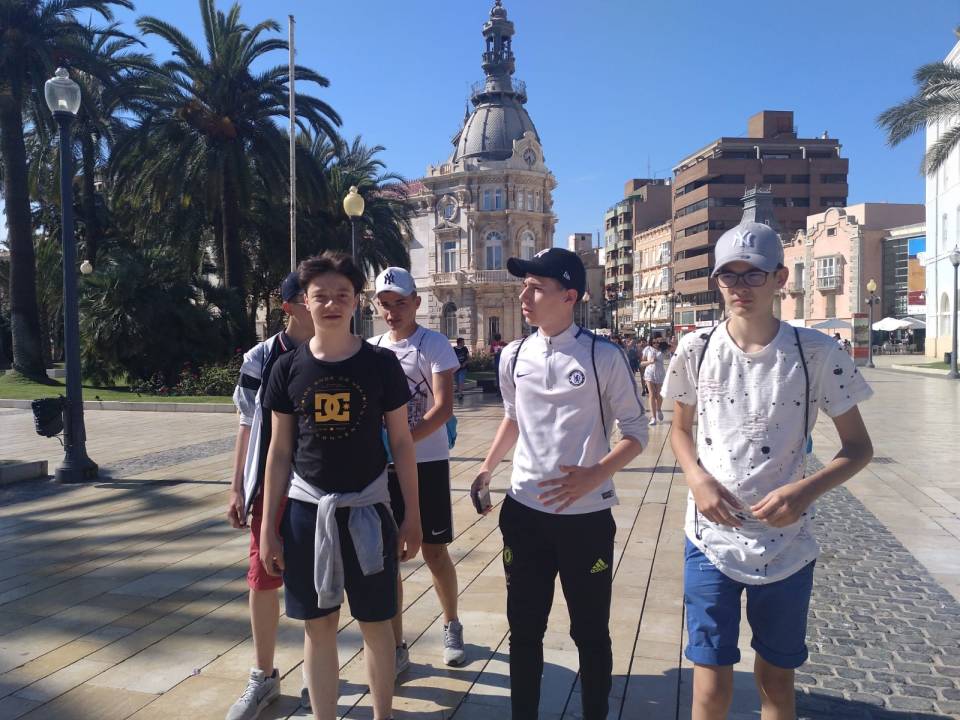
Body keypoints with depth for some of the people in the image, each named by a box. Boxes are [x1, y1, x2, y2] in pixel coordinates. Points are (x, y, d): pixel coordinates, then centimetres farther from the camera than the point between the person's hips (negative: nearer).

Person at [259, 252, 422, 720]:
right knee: (318, 625, 12)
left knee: (375, 624, 10)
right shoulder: (288, 368, -1)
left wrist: (412, 516, -1)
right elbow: (279, 451, 4)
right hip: (307, 510, 1)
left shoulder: (381, 364, -5)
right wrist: (268, 527, 3)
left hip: (367, 508, -1)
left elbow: (401, 442, 0)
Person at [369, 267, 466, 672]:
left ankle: (451, 627, 32)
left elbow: (443, 408, -17)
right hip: (383, 466, 4)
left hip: (427, 463, -4)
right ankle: (396, 646, 21)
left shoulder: (434, 345, -8)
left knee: (434, 553, 7)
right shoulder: (372, 349, 8)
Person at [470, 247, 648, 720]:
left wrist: (594, 475, -19)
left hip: (587, 515, -3)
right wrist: (486, 471, 10)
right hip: (524, 512, 4)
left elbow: (636, 430, -5)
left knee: (590, 632, 12)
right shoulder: (514, 356, 2)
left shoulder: (603, 356, -11)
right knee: (524, 629, 15)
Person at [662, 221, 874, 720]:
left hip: (787, 544, 0)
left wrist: (807, 490, -18)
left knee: (776, 677, 17)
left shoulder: (816, 353, -9)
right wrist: (696, 478, -10)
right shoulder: (696, 350, -4)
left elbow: (858, 446, -1)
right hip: (711, 539, 1)